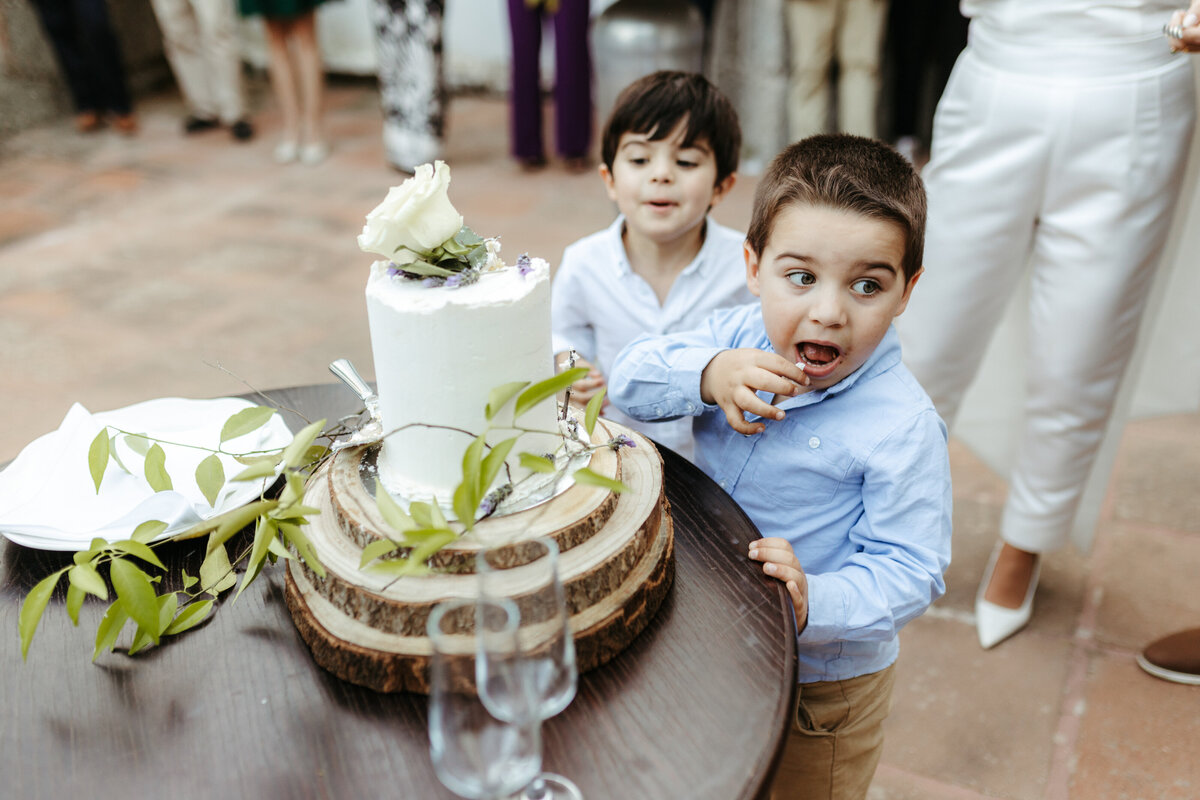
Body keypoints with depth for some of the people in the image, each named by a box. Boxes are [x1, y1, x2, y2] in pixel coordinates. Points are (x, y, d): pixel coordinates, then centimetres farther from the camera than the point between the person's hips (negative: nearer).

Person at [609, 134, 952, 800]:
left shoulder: (902, 427, -26)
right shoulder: (738, 335, -11)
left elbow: (909, 570, -24)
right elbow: (630, 378, -14)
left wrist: (814, 603, -42)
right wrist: (706, 375, -33)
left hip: (821, 682, -5)